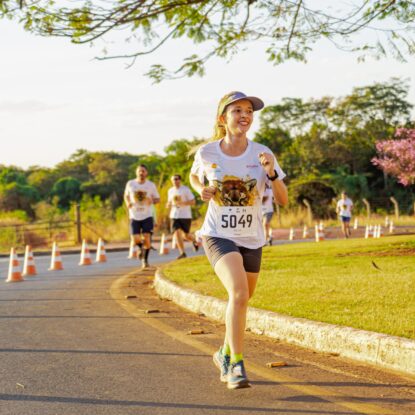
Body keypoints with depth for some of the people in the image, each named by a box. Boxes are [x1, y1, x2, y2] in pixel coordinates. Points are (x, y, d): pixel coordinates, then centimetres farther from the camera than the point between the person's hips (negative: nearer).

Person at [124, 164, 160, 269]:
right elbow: (126, 195, 18)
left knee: (147, 238, -10)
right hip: (134, 216, 0)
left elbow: (157, 199, 9)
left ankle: (145, 260, 9)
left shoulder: (151, 185, 0)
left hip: (147, 216, 0)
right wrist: (127, 203, -4)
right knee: (135, 239, -10)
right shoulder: (130, 184, 1)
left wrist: (152, 201, -14)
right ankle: (141, 248, 27)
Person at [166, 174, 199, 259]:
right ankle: (182, 253, -11)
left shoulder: (186, 189, -5)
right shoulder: (170, 191, 12)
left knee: (186, 235, 4)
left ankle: (194, 241, 39)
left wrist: (182, 203, -22)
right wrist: (169, 205, -1)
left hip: (185, 216, -4)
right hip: (174, 216, 4)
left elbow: (192, 202, -8)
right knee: (177, 233, -13)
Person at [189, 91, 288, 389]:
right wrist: (202, 191, -5)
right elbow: (195, 177, 17)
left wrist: (271, 173, -23)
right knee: (239, 292, -26)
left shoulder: (262, 154, -6)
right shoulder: (207, 153, -6)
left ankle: (225, 353, 42)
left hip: (251, 239, 3)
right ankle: (236, 365, -19)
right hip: (218, 236, -3)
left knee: (243, 299, 16)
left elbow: (283, 200, -6)